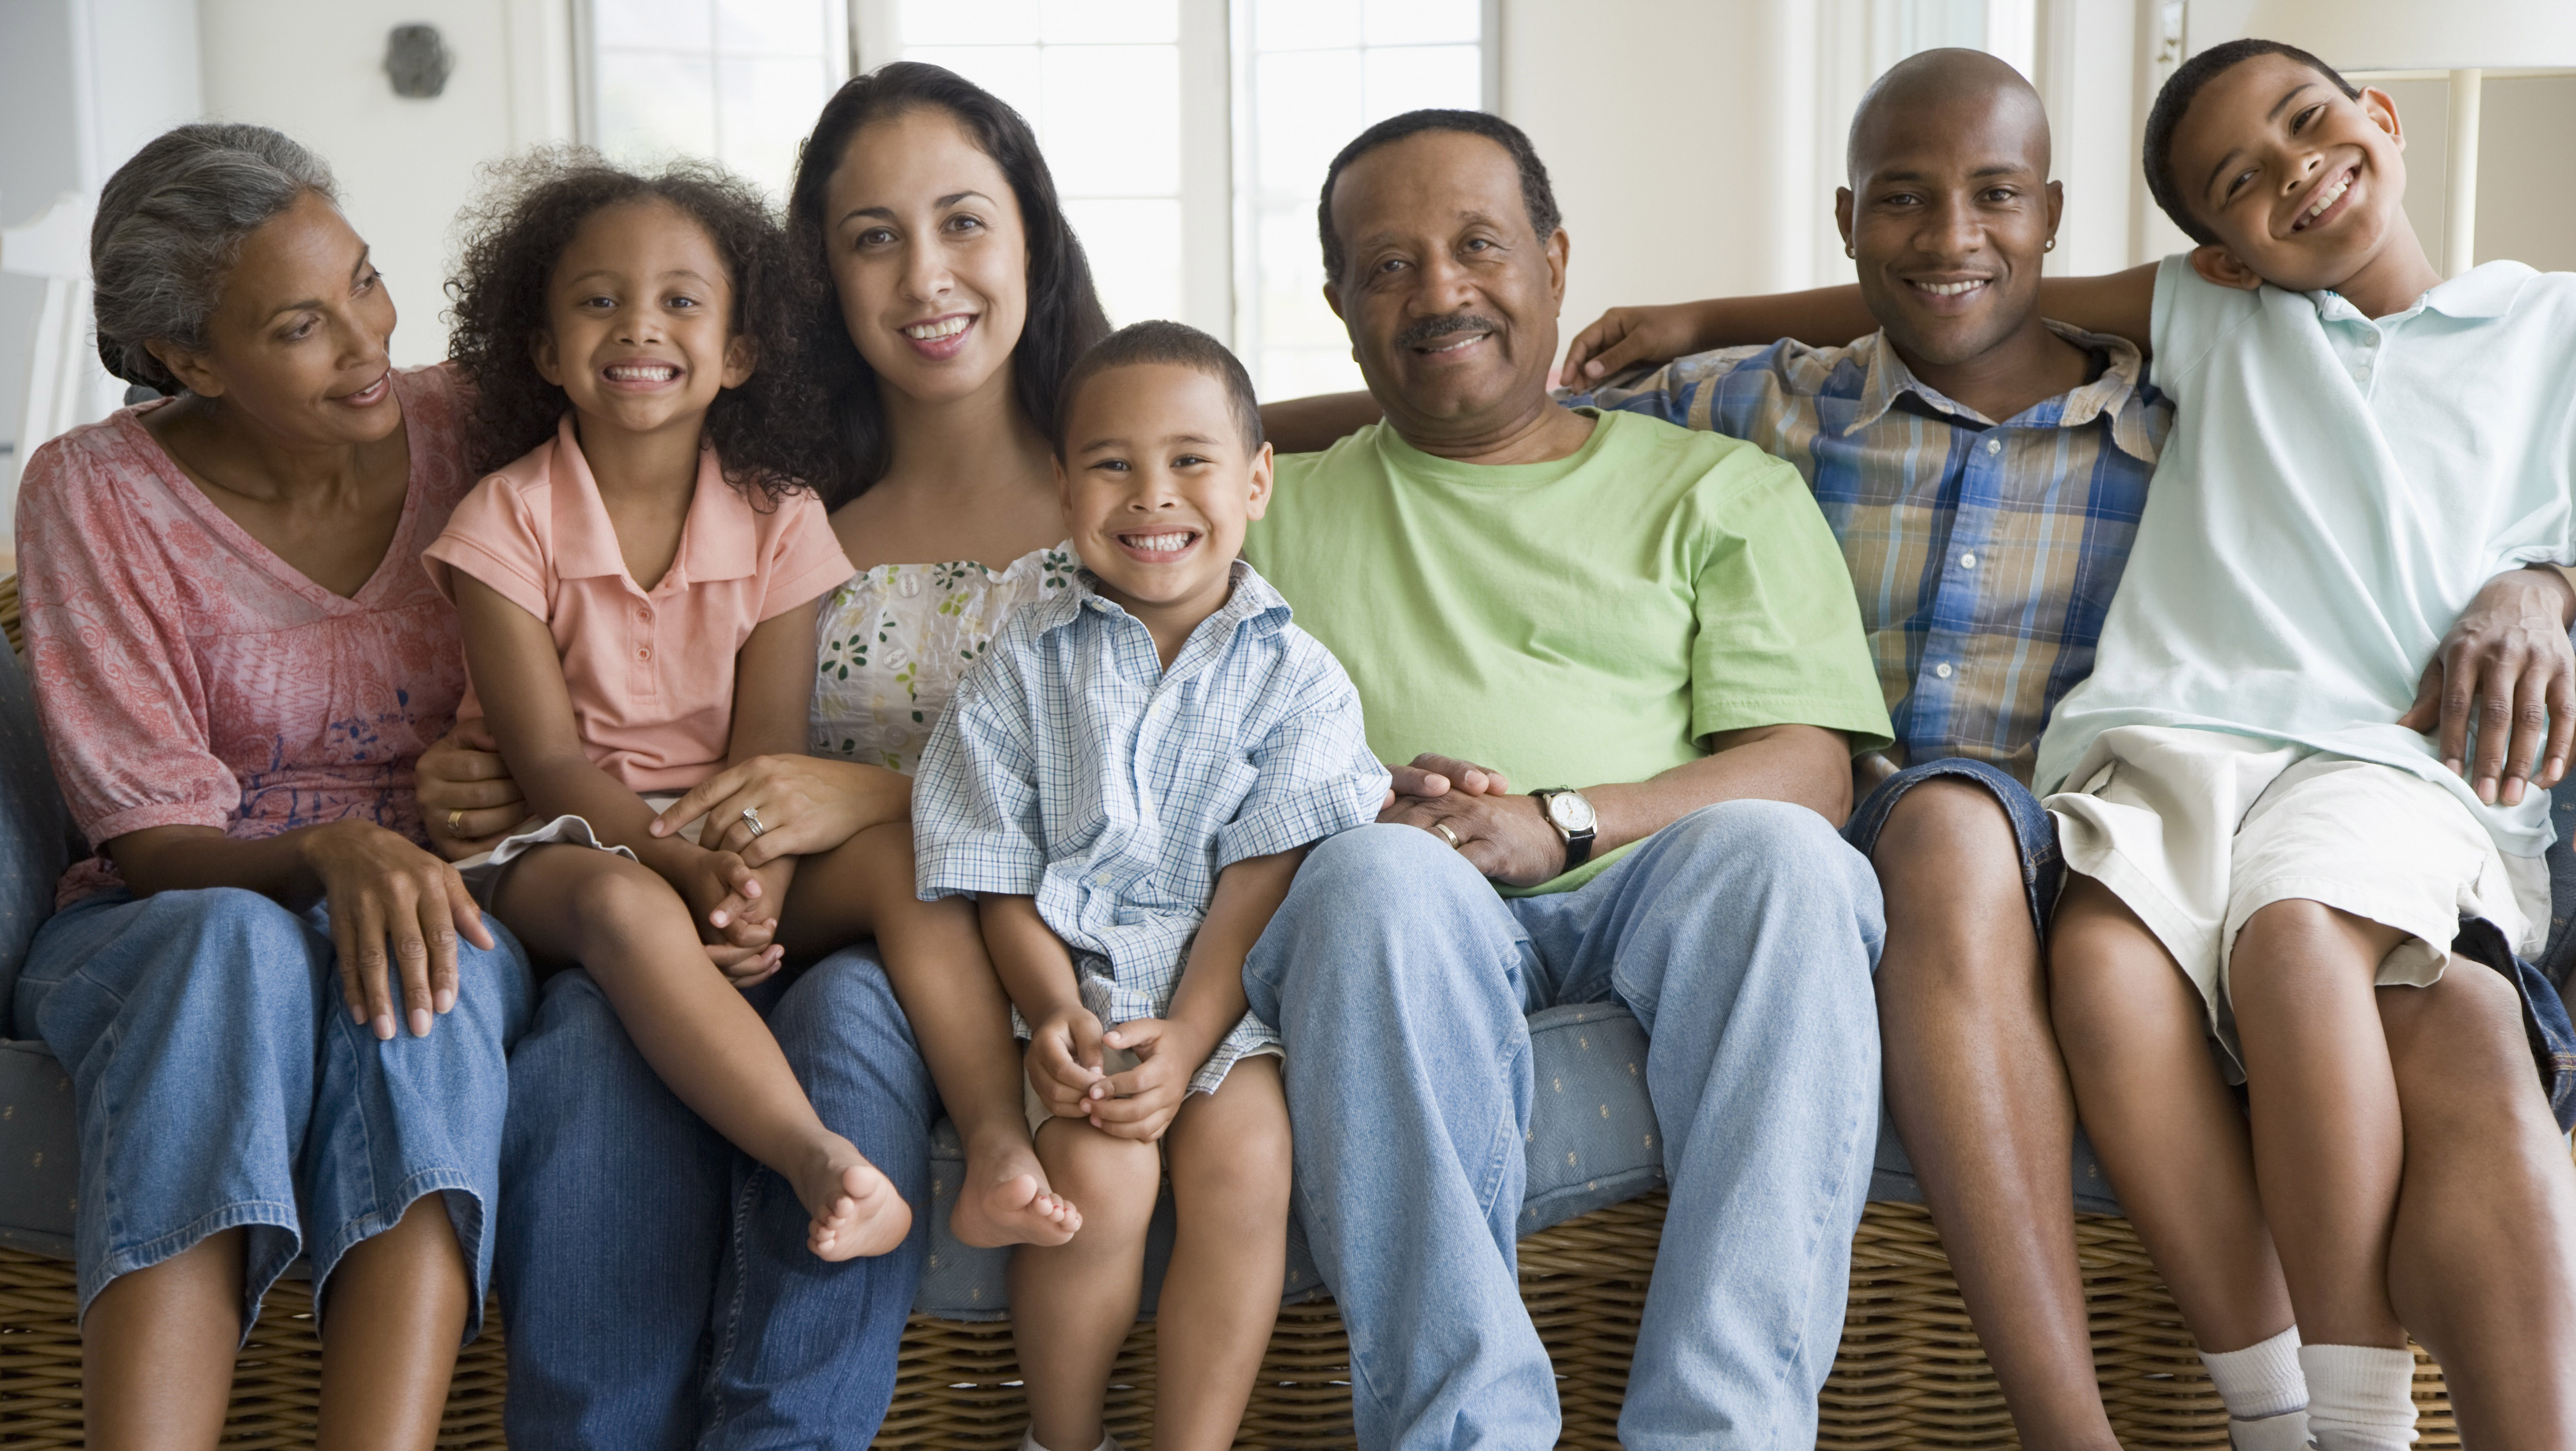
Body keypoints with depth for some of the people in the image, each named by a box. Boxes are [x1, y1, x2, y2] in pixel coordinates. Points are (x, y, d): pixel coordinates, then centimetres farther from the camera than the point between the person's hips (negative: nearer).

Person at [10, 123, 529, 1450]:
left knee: (420, 984, -36)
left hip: (434, 905, 1)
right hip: (160, 935, -1)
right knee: (237, 949, -38)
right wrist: (326, 853, -31)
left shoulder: (463, 432, 1)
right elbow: (152, 843, -10)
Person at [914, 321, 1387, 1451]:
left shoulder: (1293, 675, 3)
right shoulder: (1024, 669, 4)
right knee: (1096, 1178, -24)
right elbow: (1000, 877, 2)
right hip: (1069, 982, 0)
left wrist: (1187, 1037, -16)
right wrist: (1056, 1013, -16)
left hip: (1225, 986, 1)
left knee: (1245, 1165, -25)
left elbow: (1264, 875, -4)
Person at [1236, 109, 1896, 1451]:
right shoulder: (1279, 513, 24)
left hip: (1661, 891, 1)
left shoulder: (1722, 489, 20)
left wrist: (1558, 823, -11)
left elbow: (1810, 771, 6)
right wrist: (1354, 811, -12)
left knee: (1771, 851, -33)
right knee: (1383, 869, -35)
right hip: (1394, 914, 0)